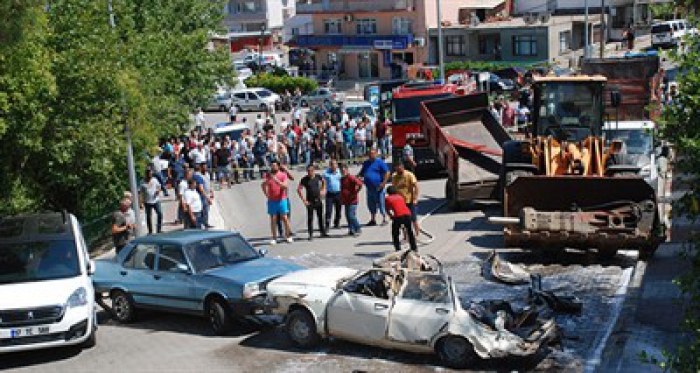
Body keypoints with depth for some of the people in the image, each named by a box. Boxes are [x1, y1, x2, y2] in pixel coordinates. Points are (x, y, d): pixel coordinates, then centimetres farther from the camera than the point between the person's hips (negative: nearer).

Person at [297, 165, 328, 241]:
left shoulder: (318, 177, 1)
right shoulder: (304, 179, -9)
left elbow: (323, 181, 23)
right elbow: (299, 189, -9)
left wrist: (323, 190, 13)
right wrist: (304, 200, -12)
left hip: (318, 200, 3)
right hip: (310, 202, -3)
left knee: (320, 217, 12)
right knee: (310, 219, -1)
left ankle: (323, 232, 25)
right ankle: (311, 235, 5)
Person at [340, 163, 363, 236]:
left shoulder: (351, 177, -12)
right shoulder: (342, 179, 15)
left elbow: (360, 184, -24)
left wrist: (355, 193, -18)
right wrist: (342, 198, 19)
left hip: (352, 201, -9)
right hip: (346, 201, 9)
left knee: (351, 215, -14)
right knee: (347, 216, 8)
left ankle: (358, 229, -4)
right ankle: (351, 230, 15)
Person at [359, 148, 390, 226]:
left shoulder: (380, 162, -4)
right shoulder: (366, 163, 16)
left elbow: (387, 173, -8)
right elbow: (361, 173, 28)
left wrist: (384, 183, -14)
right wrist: (361, 178, 7)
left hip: (378, 187, -7)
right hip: (369, 187, 7)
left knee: (381, 203, -5)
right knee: (371, 204, 11)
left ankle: (384, 219, 2)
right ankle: (373, 220, 21)